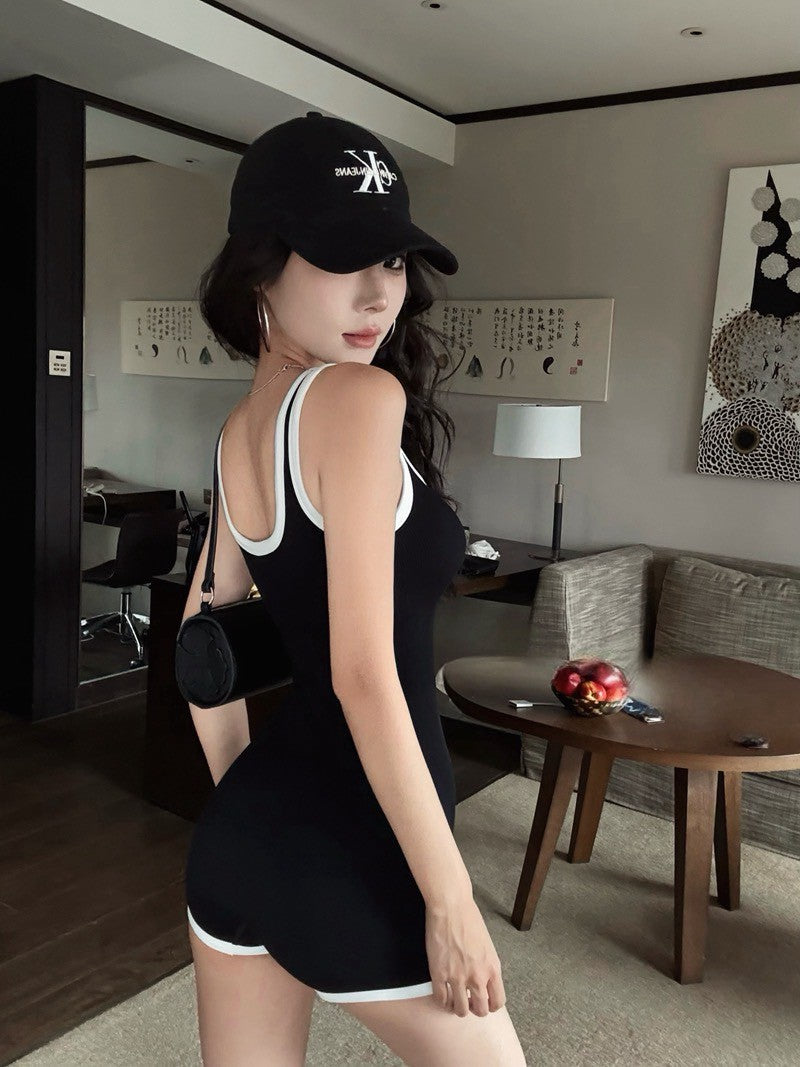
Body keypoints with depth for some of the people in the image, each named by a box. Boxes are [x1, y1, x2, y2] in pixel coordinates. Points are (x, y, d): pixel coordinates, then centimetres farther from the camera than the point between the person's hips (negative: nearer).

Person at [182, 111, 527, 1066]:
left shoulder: (235, 430, 7)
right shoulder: (362, 397, -18)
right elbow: (365, 677, -23)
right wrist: (450, 898, -17)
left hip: (242, 829, 8)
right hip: (355, 850, -7)